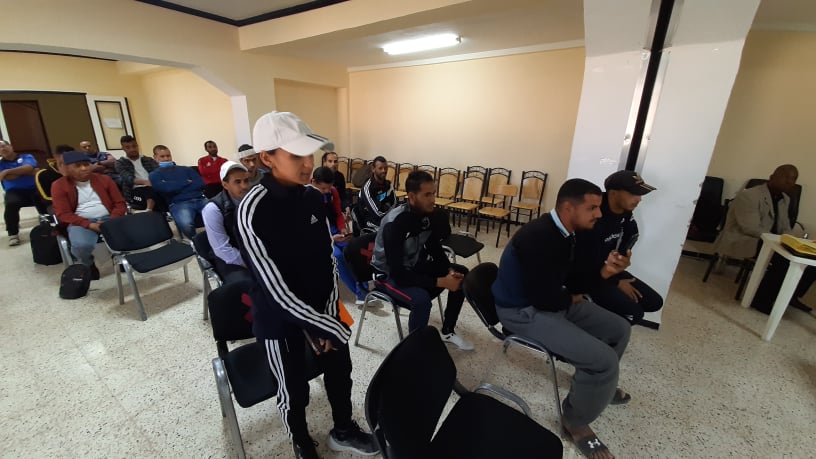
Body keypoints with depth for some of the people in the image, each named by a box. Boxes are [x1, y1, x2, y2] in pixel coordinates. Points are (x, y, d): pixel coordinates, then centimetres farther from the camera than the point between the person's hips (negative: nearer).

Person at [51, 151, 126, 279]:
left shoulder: (104, 179, 9)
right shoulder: (59, 186, 3)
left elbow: (120, 204, 6)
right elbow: (63, 214, -4)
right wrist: (89, 225, -19)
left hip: (108, 218, 2)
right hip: (80, 222, -2)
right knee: (81, 245, -35)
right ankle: (88, 265, 2)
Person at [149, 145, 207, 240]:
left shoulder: (186, 169, 27)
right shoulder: (155, 175, 18)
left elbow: (201, 184, 11)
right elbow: (167, 188, -4)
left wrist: (177, 187, 4)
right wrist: (187, 182, 7)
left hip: (199, 199, 3)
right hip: (179, 203, -2)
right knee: (186, 224, -39)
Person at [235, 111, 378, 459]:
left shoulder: (312, 198, -6)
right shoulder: (253, 211, -25)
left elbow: (328, 260, 1)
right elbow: (278, 292, -25)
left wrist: (330, 314, -6)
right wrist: (332, 328, -20)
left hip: (320, 307, 6)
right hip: (280, 318, -5)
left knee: (339, 369, 20)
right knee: (294, 391, 15)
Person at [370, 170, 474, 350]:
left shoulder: (430, 214, -10)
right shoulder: (394, 224, -32)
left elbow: (434, 248, 4)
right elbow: (399, 273, -33)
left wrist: (449, 270, -14)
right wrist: (441, 282, -32)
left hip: (414, 264, 8)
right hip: (390, 272, -7)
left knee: (461, 274, -1)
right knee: (422, 300, -34)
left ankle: (448, 331, 15)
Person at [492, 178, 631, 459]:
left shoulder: (565, 232, 1)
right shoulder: (540, 238, -30)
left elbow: (569, 278, 12)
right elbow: (545, 299, -28)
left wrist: (603, 272, -6)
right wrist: (572, 299, -5)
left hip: (550, 299, 10)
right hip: (524, 311, -10)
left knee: (619, 329, 14)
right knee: (604, 360, -18)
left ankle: (597, 385, 39)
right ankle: (575, 421, 10)